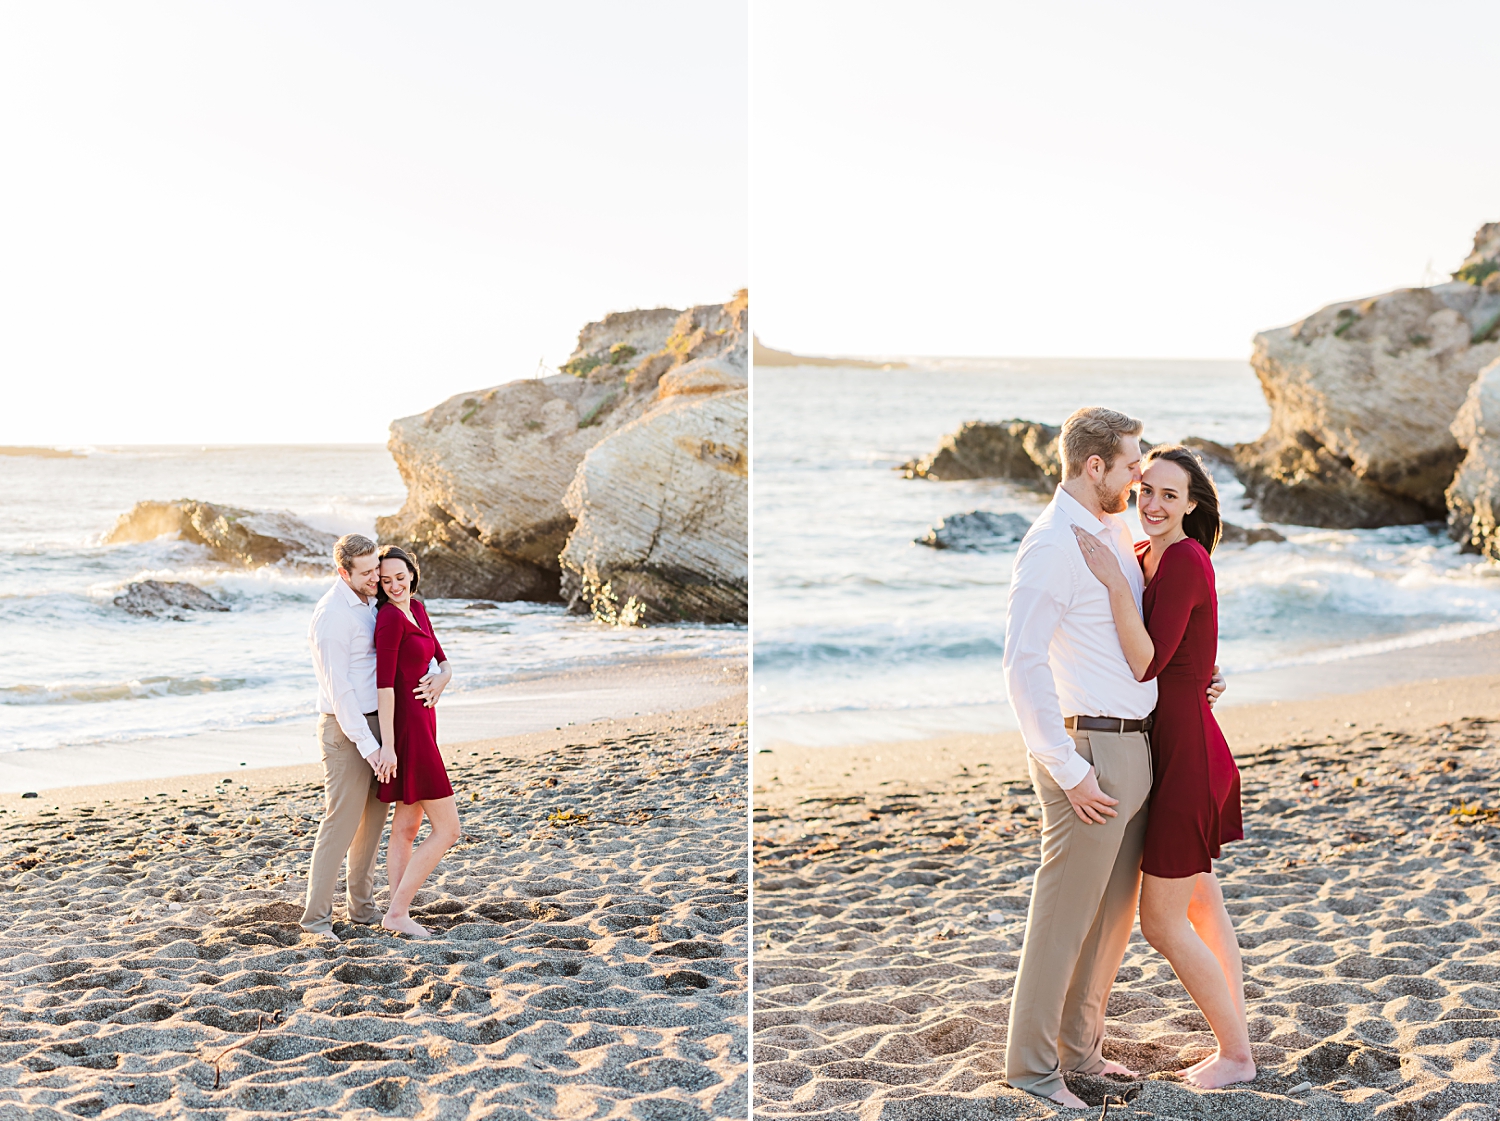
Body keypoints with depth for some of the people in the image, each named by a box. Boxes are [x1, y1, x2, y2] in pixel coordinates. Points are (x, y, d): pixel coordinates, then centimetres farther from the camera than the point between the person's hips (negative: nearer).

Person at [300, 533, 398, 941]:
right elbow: (338, 689, -20)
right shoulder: (333, 613, -17)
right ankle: (316, 916, -1)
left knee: (373, 817, 13)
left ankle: (362, 908, 23)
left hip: (372, 723, 9)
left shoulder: (365, 605, 12)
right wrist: (367, 746, -22)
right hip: (345, 728, -9)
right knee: (341, 822, -8)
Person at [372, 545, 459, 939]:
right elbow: (384, 683, -19)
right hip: (408, 728, -10)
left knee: (407, 828, 12)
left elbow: (442, 662, 16)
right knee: (447, 829, -7)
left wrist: (441, 679, -8)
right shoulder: (390, 617, -16)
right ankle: (396, 912, -2)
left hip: (421, 725, 10)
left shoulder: (417, 610, 12)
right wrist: (387, 745, -21)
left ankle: (399, 915, 17)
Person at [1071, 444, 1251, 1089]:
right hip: (1174, 743, 10)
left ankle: (1236, 1055, 12)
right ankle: (1236, 1043, 28)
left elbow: (1146, 663, -23)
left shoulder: (1185, 560, -18)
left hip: (1184, 751, -10)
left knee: (1162, 923, -2)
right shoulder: (1144, 557, 10)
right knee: (1201, 907, 17)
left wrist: (1115, 583, -29)